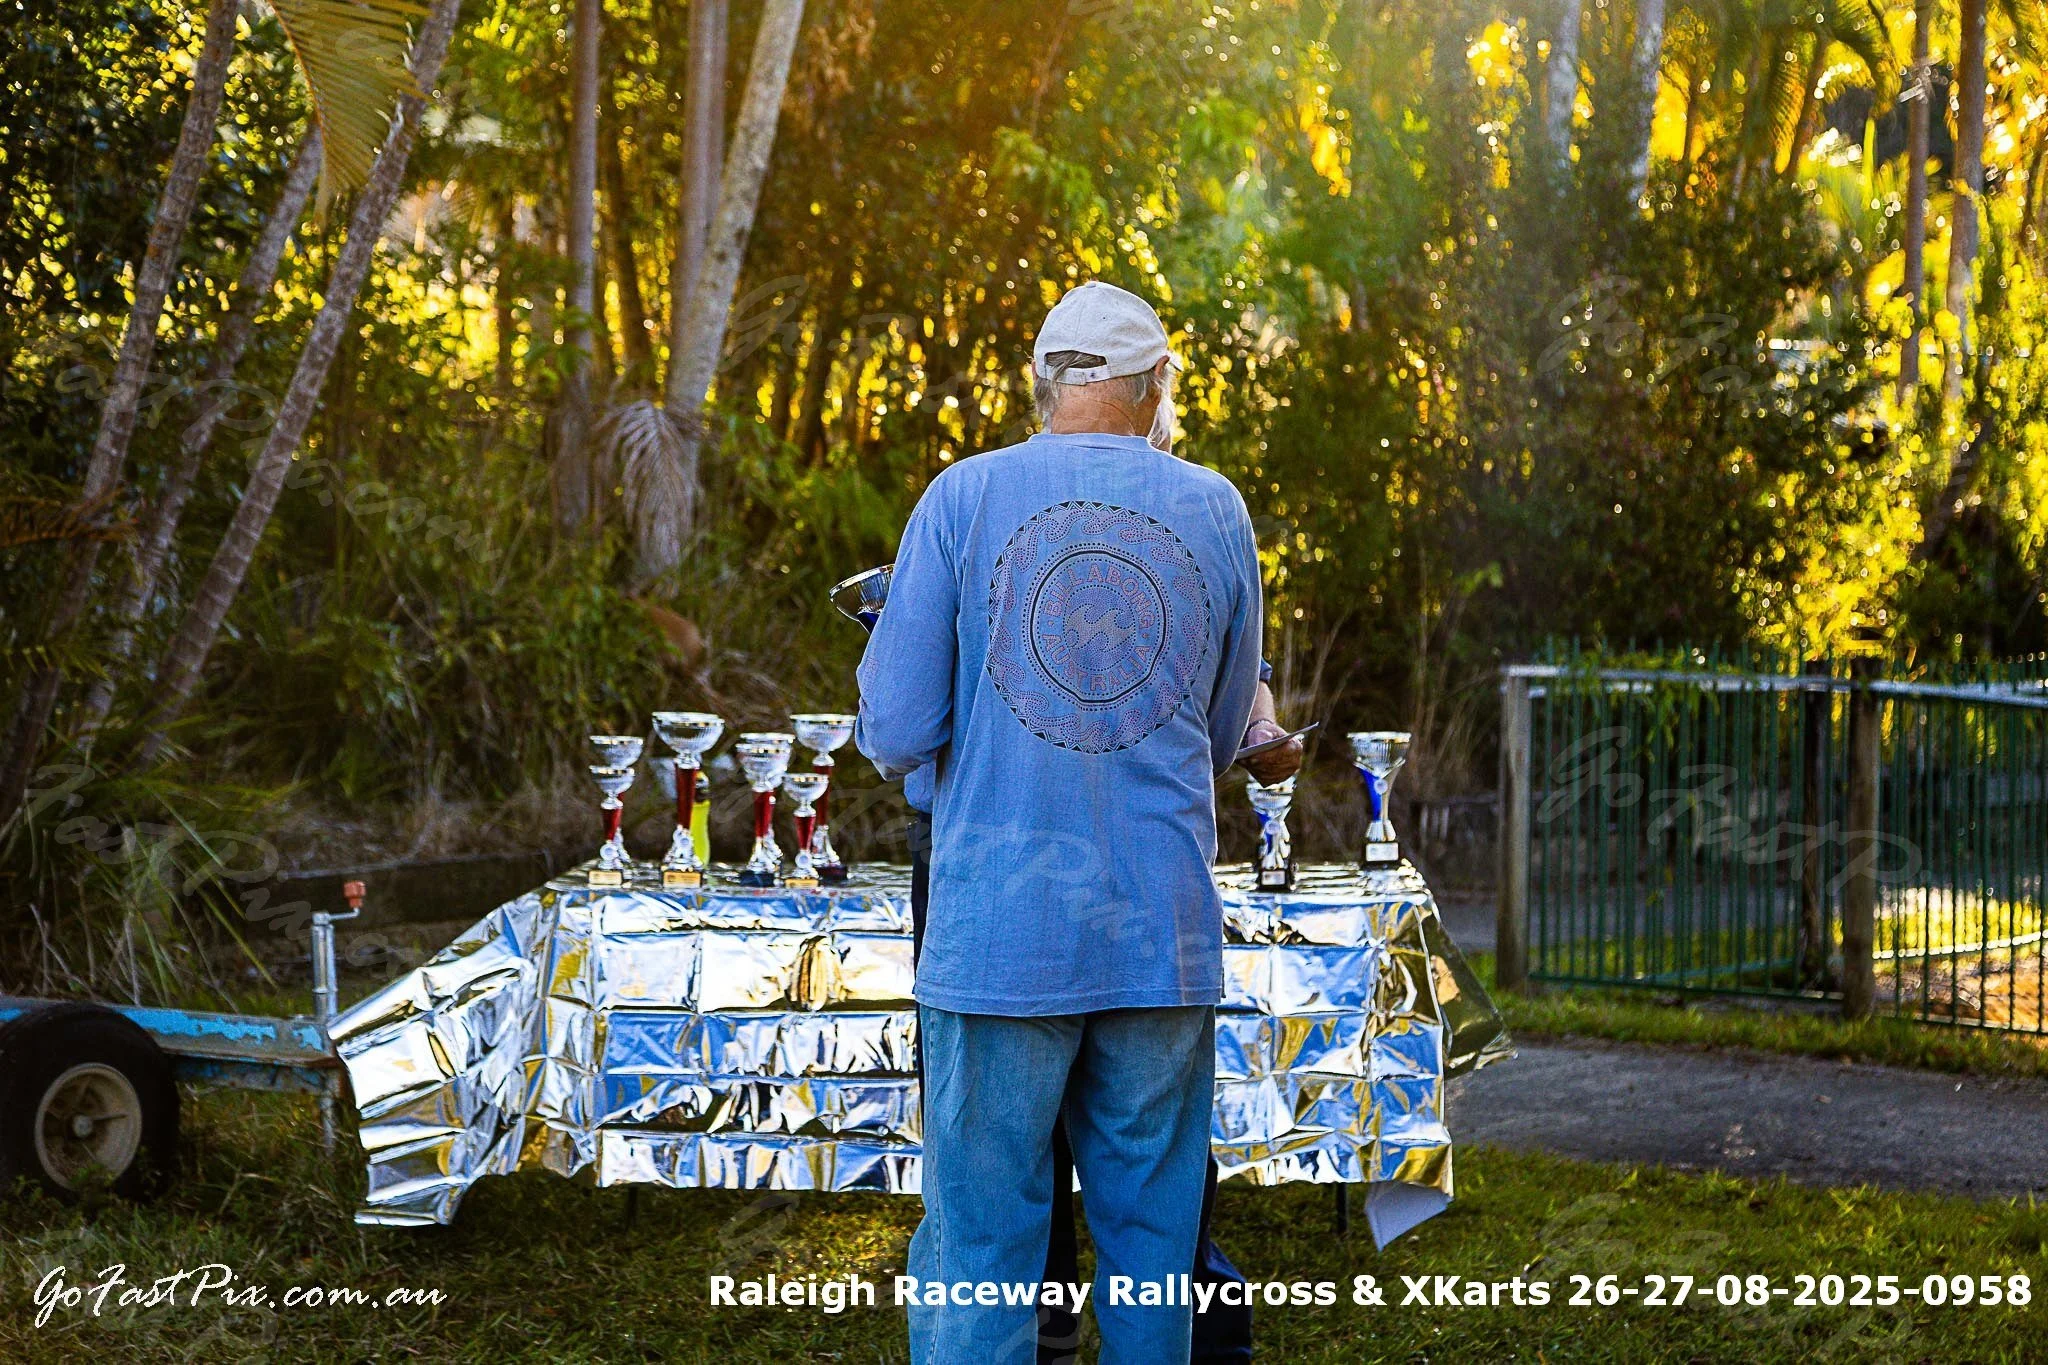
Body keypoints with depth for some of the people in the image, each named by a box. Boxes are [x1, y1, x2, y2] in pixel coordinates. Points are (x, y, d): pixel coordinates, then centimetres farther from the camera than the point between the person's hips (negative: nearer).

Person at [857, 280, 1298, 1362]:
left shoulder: (963, 498, -1)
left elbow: (895, 733, -3)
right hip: (1164, 936, 2)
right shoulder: (1214, 510, 6)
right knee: (1149, 1235, 11)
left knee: (980, 1242, 3)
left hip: (1000, 936, -2)